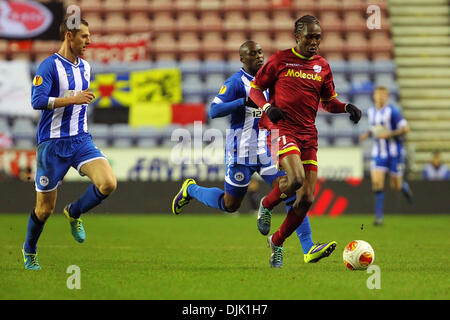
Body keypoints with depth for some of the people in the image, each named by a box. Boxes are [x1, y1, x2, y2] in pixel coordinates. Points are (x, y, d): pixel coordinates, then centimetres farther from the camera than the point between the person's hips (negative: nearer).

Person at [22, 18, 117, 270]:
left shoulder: (85, 67, 12)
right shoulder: (50, 66, -10)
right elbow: (37, 101, -21)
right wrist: (73, 99, -23)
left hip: (81, 140, 5)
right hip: (52, 144, -5)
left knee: (108, 184, -19)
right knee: (45, 209, 3)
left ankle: (74, 213, 8)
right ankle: (30, 251, 29)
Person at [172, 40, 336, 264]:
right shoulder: (236, 82, -11)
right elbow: (214, 111, -21)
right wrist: (245, 101, -28)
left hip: (267, 151, 5)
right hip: (241, 152, -5)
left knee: (292, 193, -11)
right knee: (230, 205, 9)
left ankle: (308, 249, -14)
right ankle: (191, 190, 37)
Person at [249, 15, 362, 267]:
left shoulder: (323, 67, 12)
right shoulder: (280, 60, 1)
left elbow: (328, 102, 22)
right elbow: (255, 90, 7)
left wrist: (347, 107, 1)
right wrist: (267, 107, -13)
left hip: (308, 134, 5)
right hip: (282, 129, -5)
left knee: (307, 199, -1)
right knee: (296, 178, -30)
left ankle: (277, 242, 20)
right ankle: (267, 206, 2)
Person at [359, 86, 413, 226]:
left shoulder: (392, 111, -13)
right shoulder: (371, 112, 7)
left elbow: (405, 129, -14)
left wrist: (389, 134, -22)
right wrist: (367, 134, 5)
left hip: (394, 153, -4)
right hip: (378, 153, 4)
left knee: (396, 186, 4)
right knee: (377, 183, -13)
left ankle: (404, 187, 43)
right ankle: (379, 216, -9)